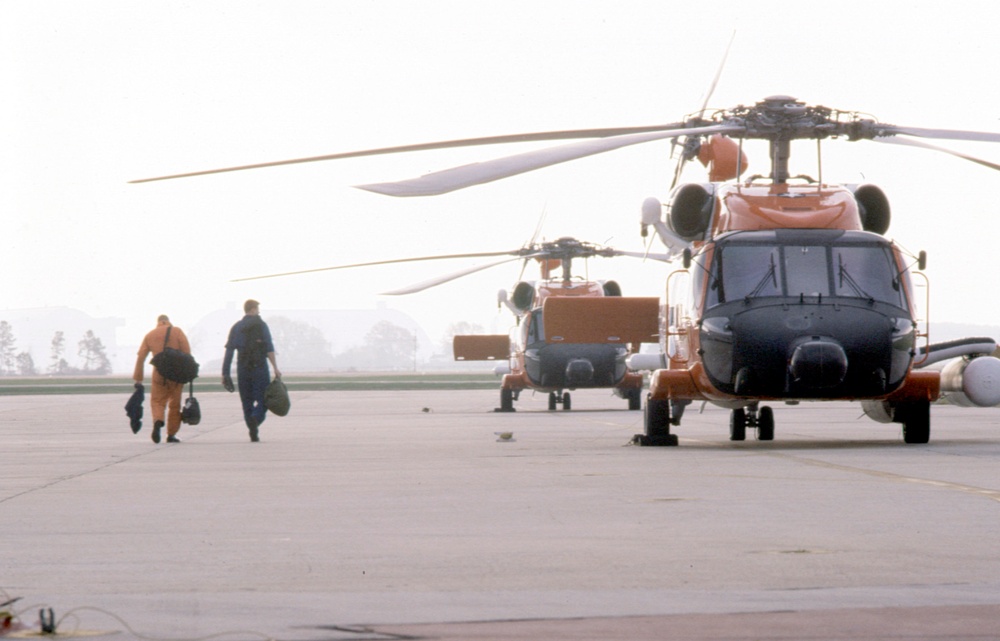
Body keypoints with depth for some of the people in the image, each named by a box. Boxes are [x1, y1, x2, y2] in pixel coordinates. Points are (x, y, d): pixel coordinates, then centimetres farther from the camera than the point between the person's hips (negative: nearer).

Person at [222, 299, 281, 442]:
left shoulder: (236, 327, 9)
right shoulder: (261, 325, 0)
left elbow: (229, 351, 5)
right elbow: (269, 349, -9)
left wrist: (225, 373, 6)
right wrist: (275, 368, -9)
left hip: (242, 370, 3)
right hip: (259, 367, -3)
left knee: (247, 402, 11)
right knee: (263, 399, -1)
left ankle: (253, 433, 5)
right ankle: (255, 419, -30)